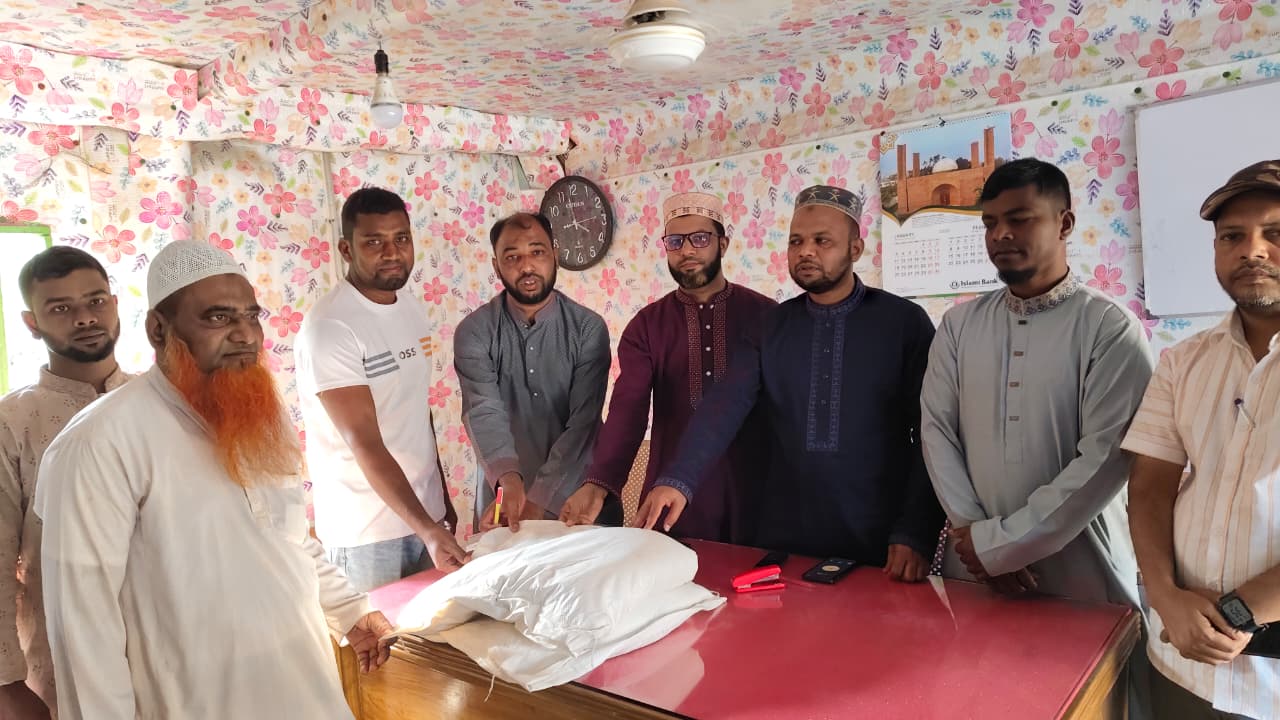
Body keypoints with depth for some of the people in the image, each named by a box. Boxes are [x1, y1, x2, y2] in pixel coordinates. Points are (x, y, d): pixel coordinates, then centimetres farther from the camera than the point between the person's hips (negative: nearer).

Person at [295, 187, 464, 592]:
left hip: (426, 512, 7)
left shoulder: (413, 307, 4)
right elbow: (365, 445, -23)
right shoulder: (329, 328, -18)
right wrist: (427, 530, -28)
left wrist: (442, 498, 14)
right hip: (365, 531, -6)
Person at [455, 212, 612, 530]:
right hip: (504, 498, 0)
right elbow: (484, 412, -21)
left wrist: (539, 498, -25)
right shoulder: (474, 332, -8)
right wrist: (508, 479, -39)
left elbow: (584, 422, -16)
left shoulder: (588, 328, -9)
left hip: (576, 495, 0)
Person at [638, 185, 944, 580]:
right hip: (784, 539, 3)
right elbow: (724, 407, -8)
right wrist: (677, 481, -23)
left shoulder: (904, 322, -4)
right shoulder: (770, 326, 4)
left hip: (879, 544, -2)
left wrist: (916, 535, -12)